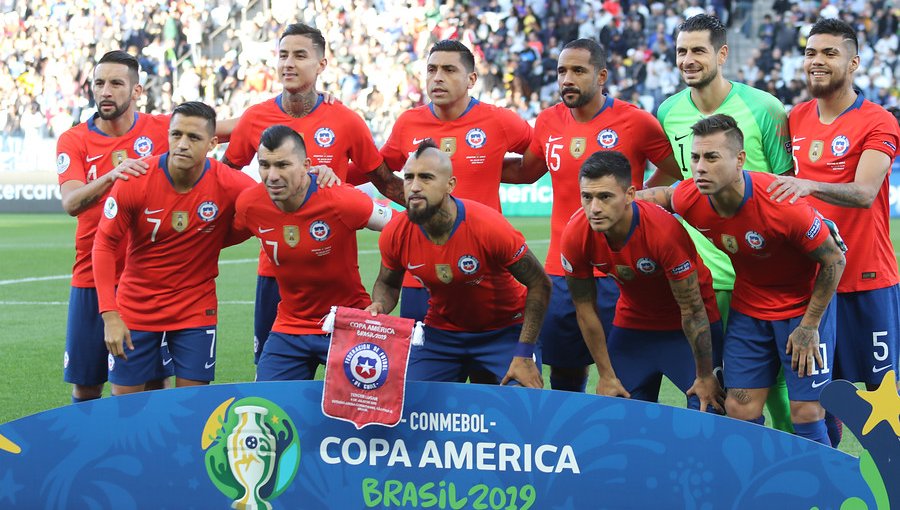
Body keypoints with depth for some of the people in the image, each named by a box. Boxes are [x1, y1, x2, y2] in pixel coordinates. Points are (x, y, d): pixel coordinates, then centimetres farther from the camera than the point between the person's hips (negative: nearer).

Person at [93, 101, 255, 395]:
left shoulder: (231, 186, -16)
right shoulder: (134, 181, -16)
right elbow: (105, 245, -10)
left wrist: (211, 242, -5)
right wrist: (109, 314, -18)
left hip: (196, 310, 0)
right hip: (135, 308, 0)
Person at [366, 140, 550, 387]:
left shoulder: (489, 226, -28)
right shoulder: (394, 234, -16)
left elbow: (539, 284, -18)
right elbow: (387, 283, 7)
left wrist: (524, 355, -21)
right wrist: (378, 307, -18)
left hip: (504, 330, -3)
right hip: (441, 332, 3)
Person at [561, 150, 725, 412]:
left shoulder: (663, 231, -33)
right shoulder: (576, 236, -21)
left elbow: (692, 311, -22)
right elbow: (586, 309, -6)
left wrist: (705, 377, -15)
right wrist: (606, 376, -2)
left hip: (687, 328, -4)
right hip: (632, 321, 4)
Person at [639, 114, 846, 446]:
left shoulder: (782, 204, -31)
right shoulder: (689, 199, -18)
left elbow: (834, 260, -18)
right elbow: (660, 195, 10)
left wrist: (809, 326, -14)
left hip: (804, 303, -4)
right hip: (748, 304, 4)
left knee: (807, 414, -7)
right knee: (740, 411, 1)